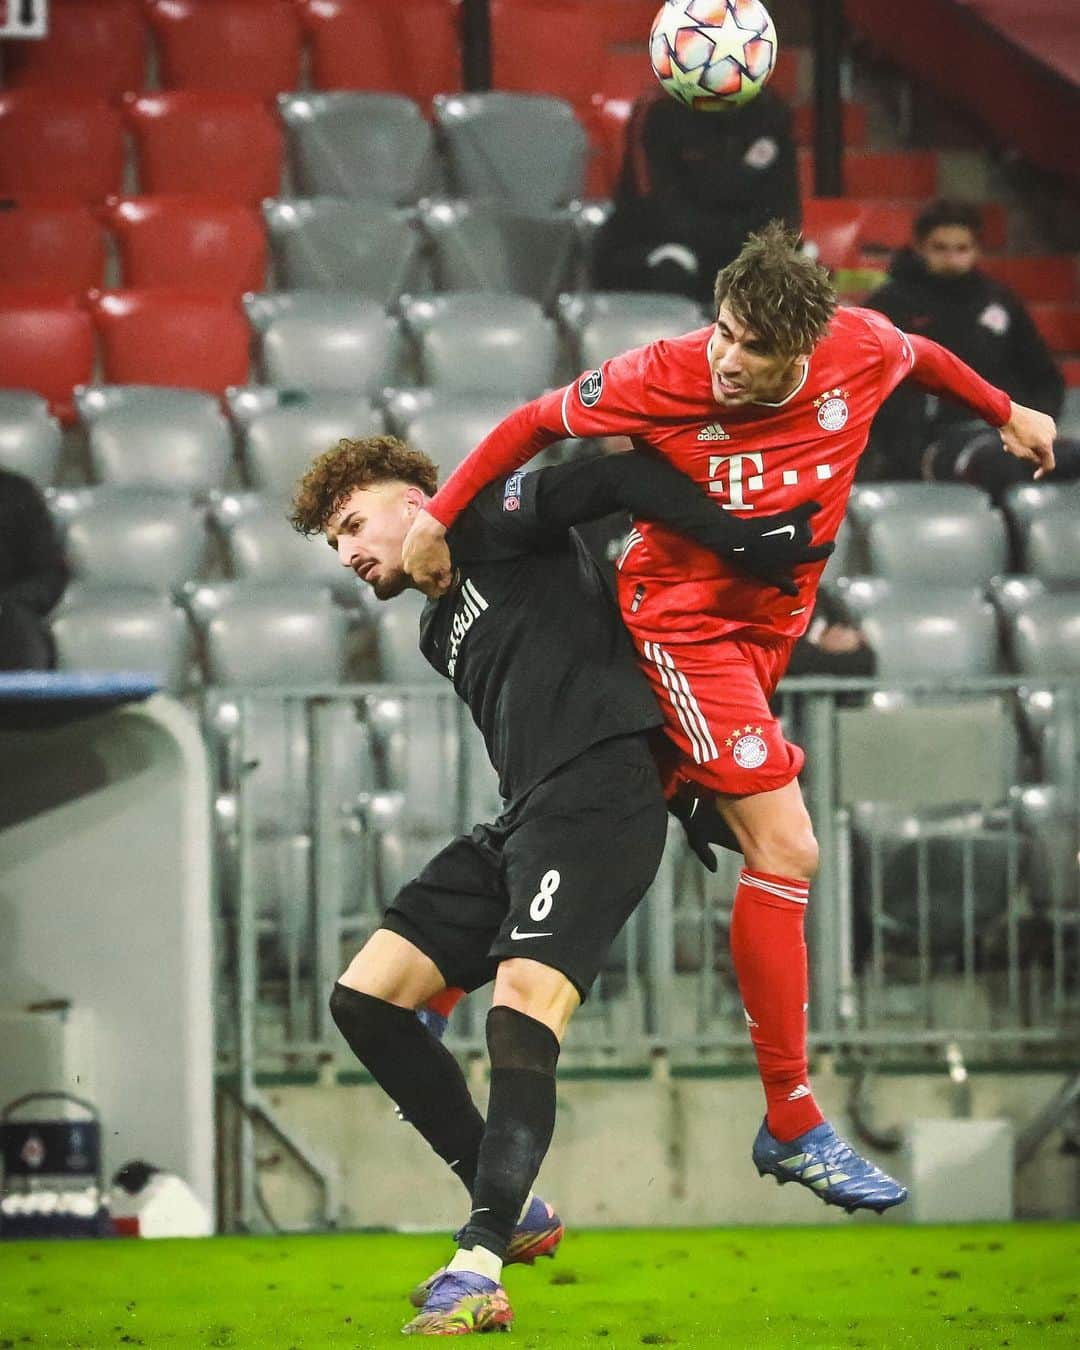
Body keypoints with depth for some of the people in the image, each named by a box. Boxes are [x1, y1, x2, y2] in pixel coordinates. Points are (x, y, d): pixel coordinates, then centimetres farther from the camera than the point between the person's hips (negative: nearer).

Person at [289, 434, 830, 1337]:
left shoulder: (490, 525, 5)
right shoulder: (441, 632, 29)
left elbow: (621, 484, -6)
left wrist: (750, 547, -15)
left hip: (598, 802, -10)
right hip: (523, 821, 10)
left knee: (523, 1004, -27)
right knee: (364, 999, 5)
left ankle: (480, 1269, -38)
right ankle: (516, 1212, 8)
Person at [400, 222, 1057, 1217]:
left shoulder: (860, 350, -13)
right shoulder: (661, 381, -22)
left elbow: (918, 356, 12)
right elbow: (537, 424, -6)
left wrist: (1005, 412, 26)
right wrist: (437, 518, -3)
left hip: (767, 627, 6)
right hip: (682, 620, -6)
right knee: (786, 852, -15)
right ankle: (792, 1124, -6)